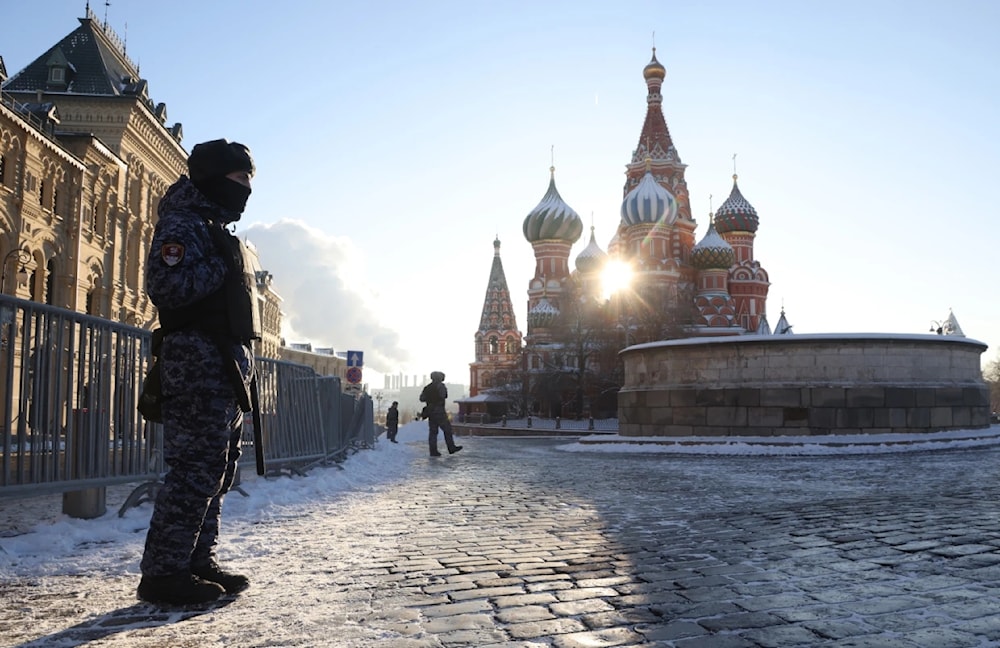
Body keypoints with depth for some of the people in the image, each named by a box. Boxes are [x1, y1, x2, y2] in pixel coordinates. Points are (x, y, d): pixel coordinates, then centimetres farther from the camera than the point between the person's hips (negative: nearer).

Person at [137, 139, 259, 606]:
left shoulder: (217, 231, 24)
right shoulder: (184, 225, -6)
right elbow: (165, 286, -22)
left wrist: (242, 364, 19)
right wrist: (219, 267, -14)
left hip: (224, 364, 10)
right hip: (198, 361, -10)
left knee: (216, 470, 12)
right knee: (195, 468, -11)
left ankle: (198, 561, 19)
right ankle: (163, 572, -4)